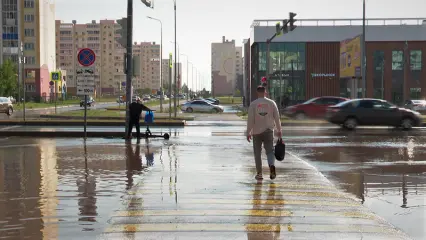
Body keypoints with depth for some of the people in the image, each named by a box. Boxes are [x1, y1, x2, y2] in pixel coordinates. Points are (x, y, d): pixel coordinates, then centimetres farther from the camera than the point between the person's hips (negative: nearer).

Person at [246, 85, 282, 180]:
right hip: (268, 131, 1)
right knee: (270, 151, 5)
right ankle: (272, 166, -23)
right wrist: (279, 130, 12)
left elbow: (250, 120, -7)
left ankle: (259, 173, 11)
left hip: (257, 132, -1)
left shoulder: (253, 104, -4)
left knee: (257, 153, 9)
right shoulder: (272, 103, 1)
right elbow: (277, 118, 2)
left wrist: (248, 133, -1)